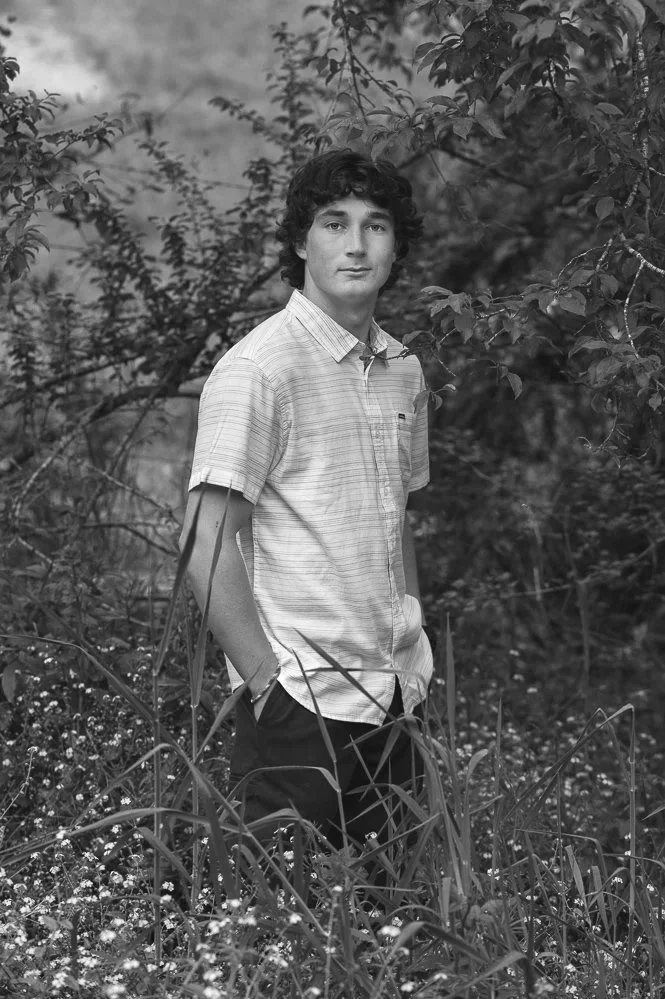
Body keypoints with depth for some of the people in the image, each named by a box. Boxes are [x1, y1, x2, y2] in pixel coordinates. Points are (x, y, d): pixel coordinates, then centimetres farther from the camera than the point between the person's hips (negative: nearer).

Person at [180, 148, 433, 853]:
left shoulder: (403, 371, 12)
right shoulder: (258, 367, -12)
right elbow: (207, 545, -15)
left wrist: (413, 655, 14)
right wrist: (269, 679, -17)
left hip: (394, 698, 7)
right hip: (302, 704, -7)